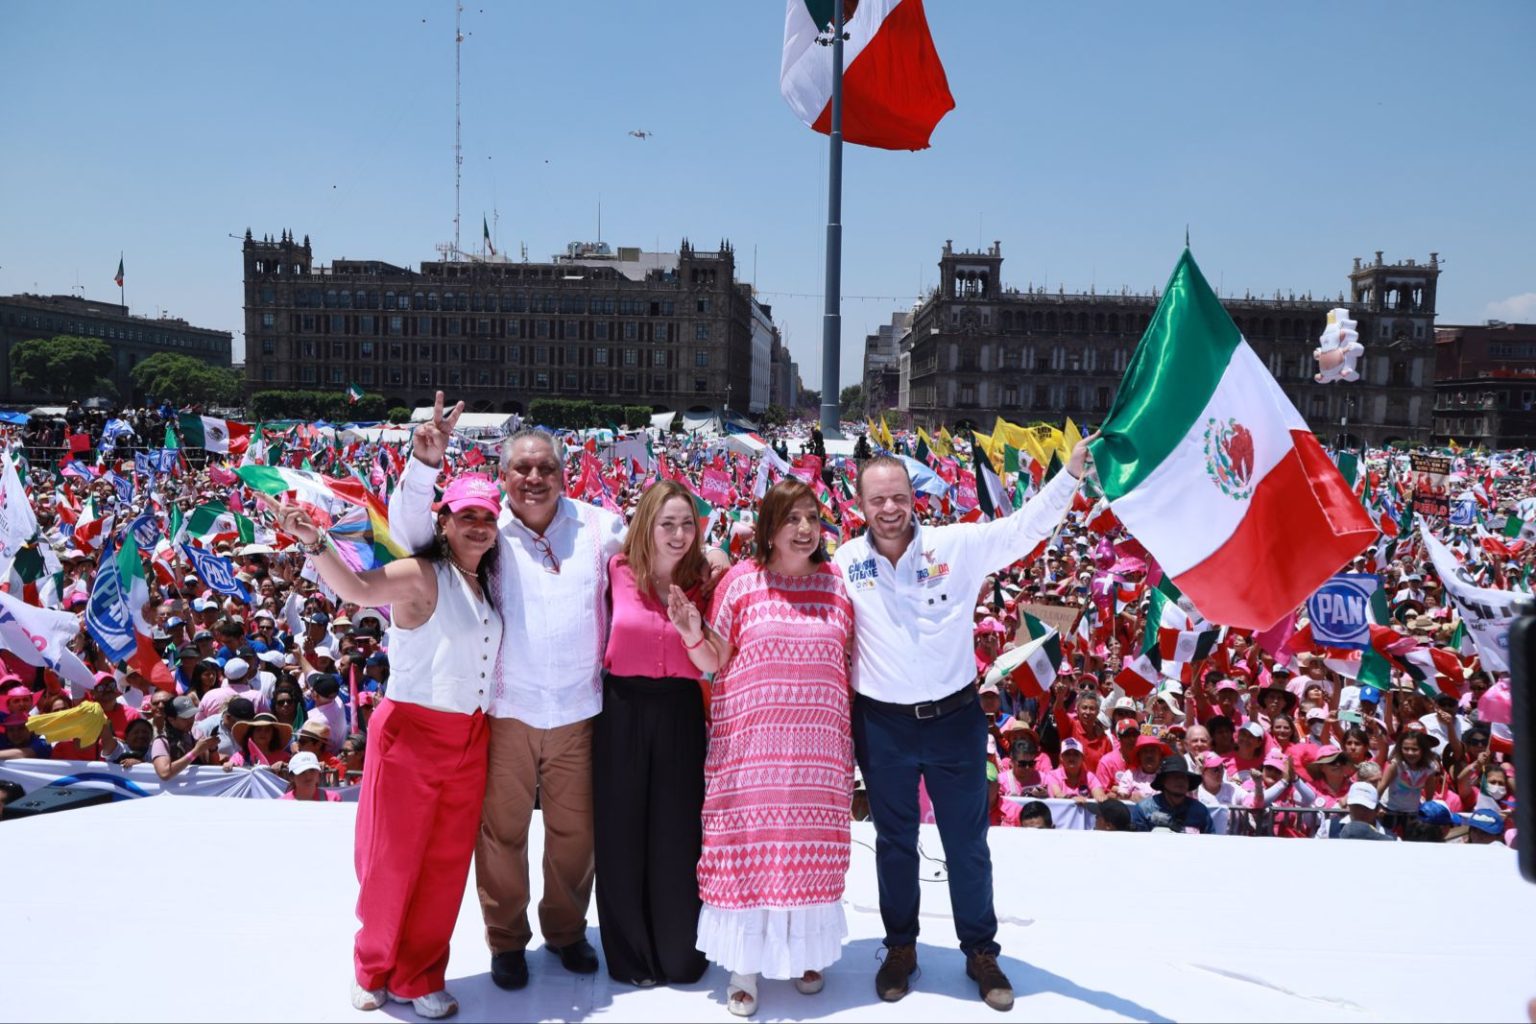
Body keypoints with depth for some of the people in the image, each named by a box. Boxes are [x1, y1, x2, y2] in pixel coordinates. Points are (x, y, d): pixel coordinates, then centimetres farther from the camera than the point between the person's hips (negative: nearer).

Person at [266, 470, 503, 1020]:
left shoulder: (488, 583, 8)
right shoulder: (421, 574, -13)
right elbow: (357, 589, -31)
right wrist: (314, 541, -49)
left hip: (471, 741, 6)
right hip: (411, 733, -6)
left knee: (445, 863, 13)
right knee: (392, 860, 7)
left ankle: (419, 976, 29)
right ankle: (375, 968, 31)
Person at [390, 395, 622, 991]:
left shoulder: (596, 527, 0)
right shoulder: (488, 531, -4)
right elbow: (411, 531, -9)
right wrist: (425, 462, -24)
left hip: (577, 713, 1)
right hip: (506, 711, -1)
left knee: (575, 833, 15)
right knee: (502, 832, 9)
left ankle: (566, 930, 37)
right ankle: (506, 939, 30)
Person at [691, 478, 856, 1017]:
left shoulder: (836, 582, 4)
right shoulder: (741, 580, -3)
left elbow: (853, 661, 10)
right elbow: (714, 663, 1)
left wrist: (856, 735, 4)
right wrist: (692, 634, -18)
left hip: (819, 746, 2)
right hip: (751, 743, -2)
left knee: (810, 849, 12)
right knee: (750, 847, 4)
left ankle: (803, 951, 31)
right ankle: (745, 965, 19)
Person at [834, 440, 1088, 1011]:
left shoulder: (958, 545, -8)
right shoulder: (845, 562, -3)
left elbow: (1025, 527, -12)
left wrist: (1072, 472, -22)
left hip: (954, 718, -1)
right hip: (882, 726, 1)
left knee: (967, 844, 13)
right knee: (894, 841, 17)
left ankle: (981, 952, 31)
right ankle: (901, 947, 35)